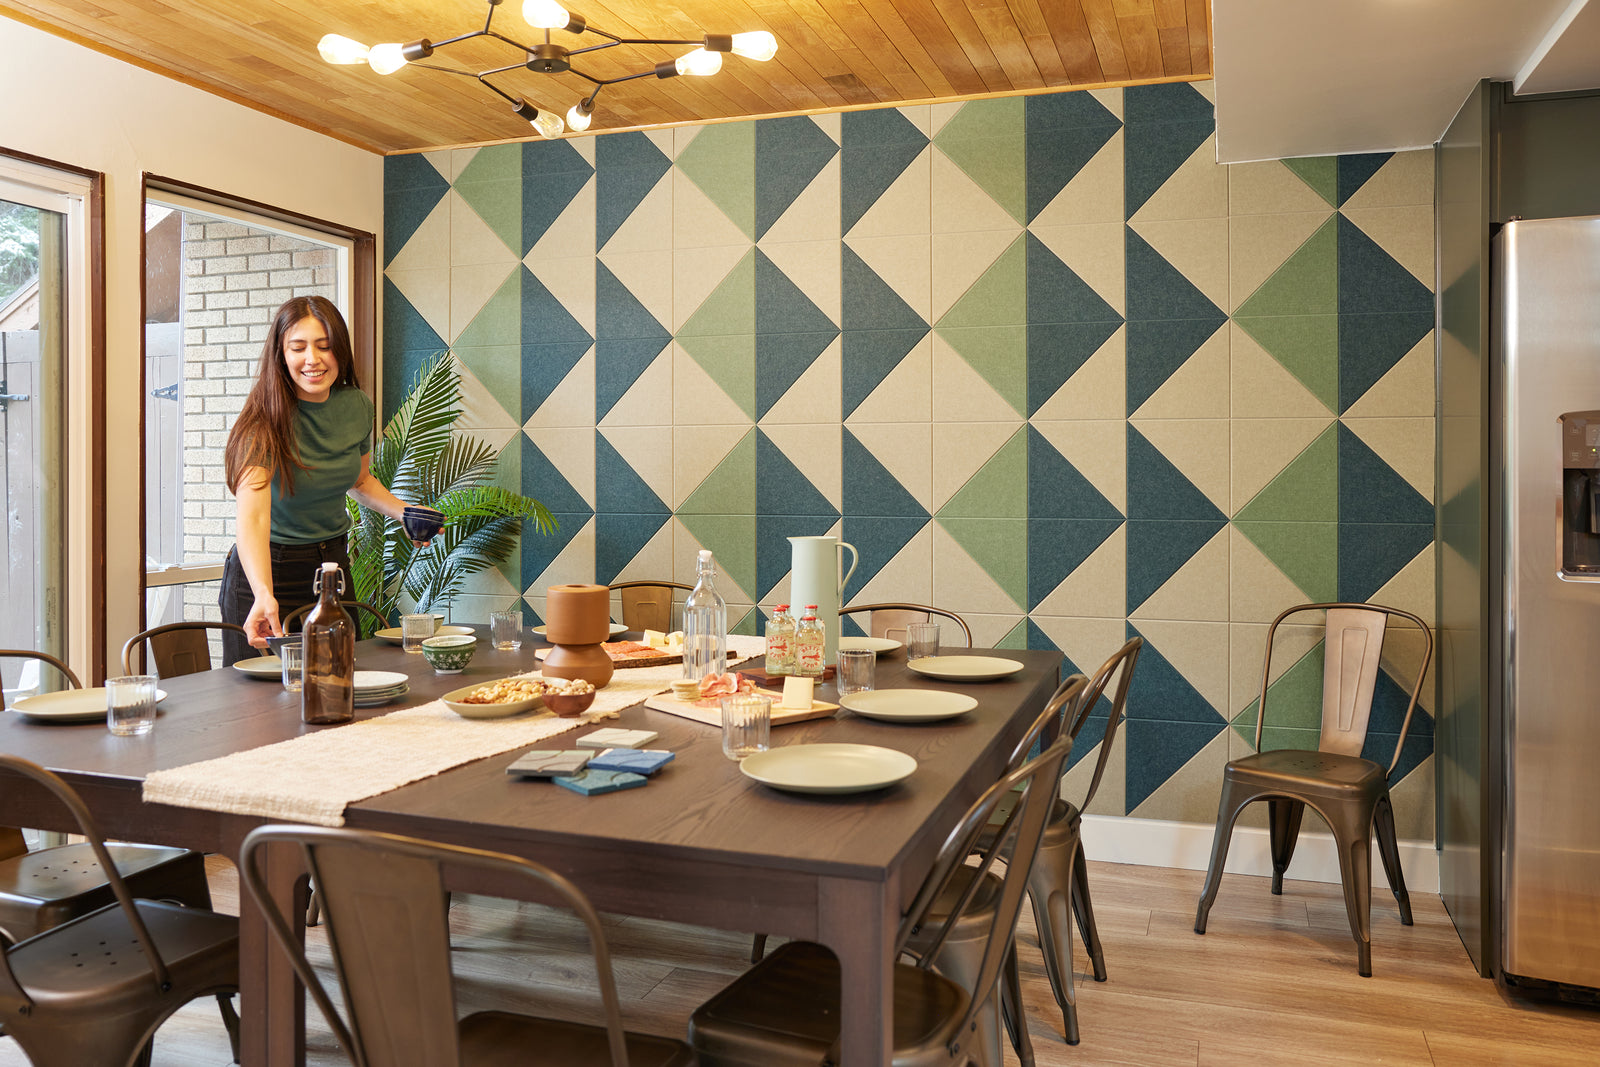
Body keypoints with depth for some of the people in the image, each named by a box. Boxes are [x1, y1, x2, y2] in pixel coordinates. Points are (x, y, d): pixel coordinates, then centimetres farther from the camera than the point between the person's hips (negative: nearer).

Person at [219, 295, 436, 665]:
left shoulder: (357, 406, -5)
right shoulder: (264, 423, -22)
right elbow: (252, 516, -37)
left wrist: (405, 512, -2)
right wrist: (264, 595, -52)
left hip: (333, 563, 5)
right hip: (270, 571, -5)